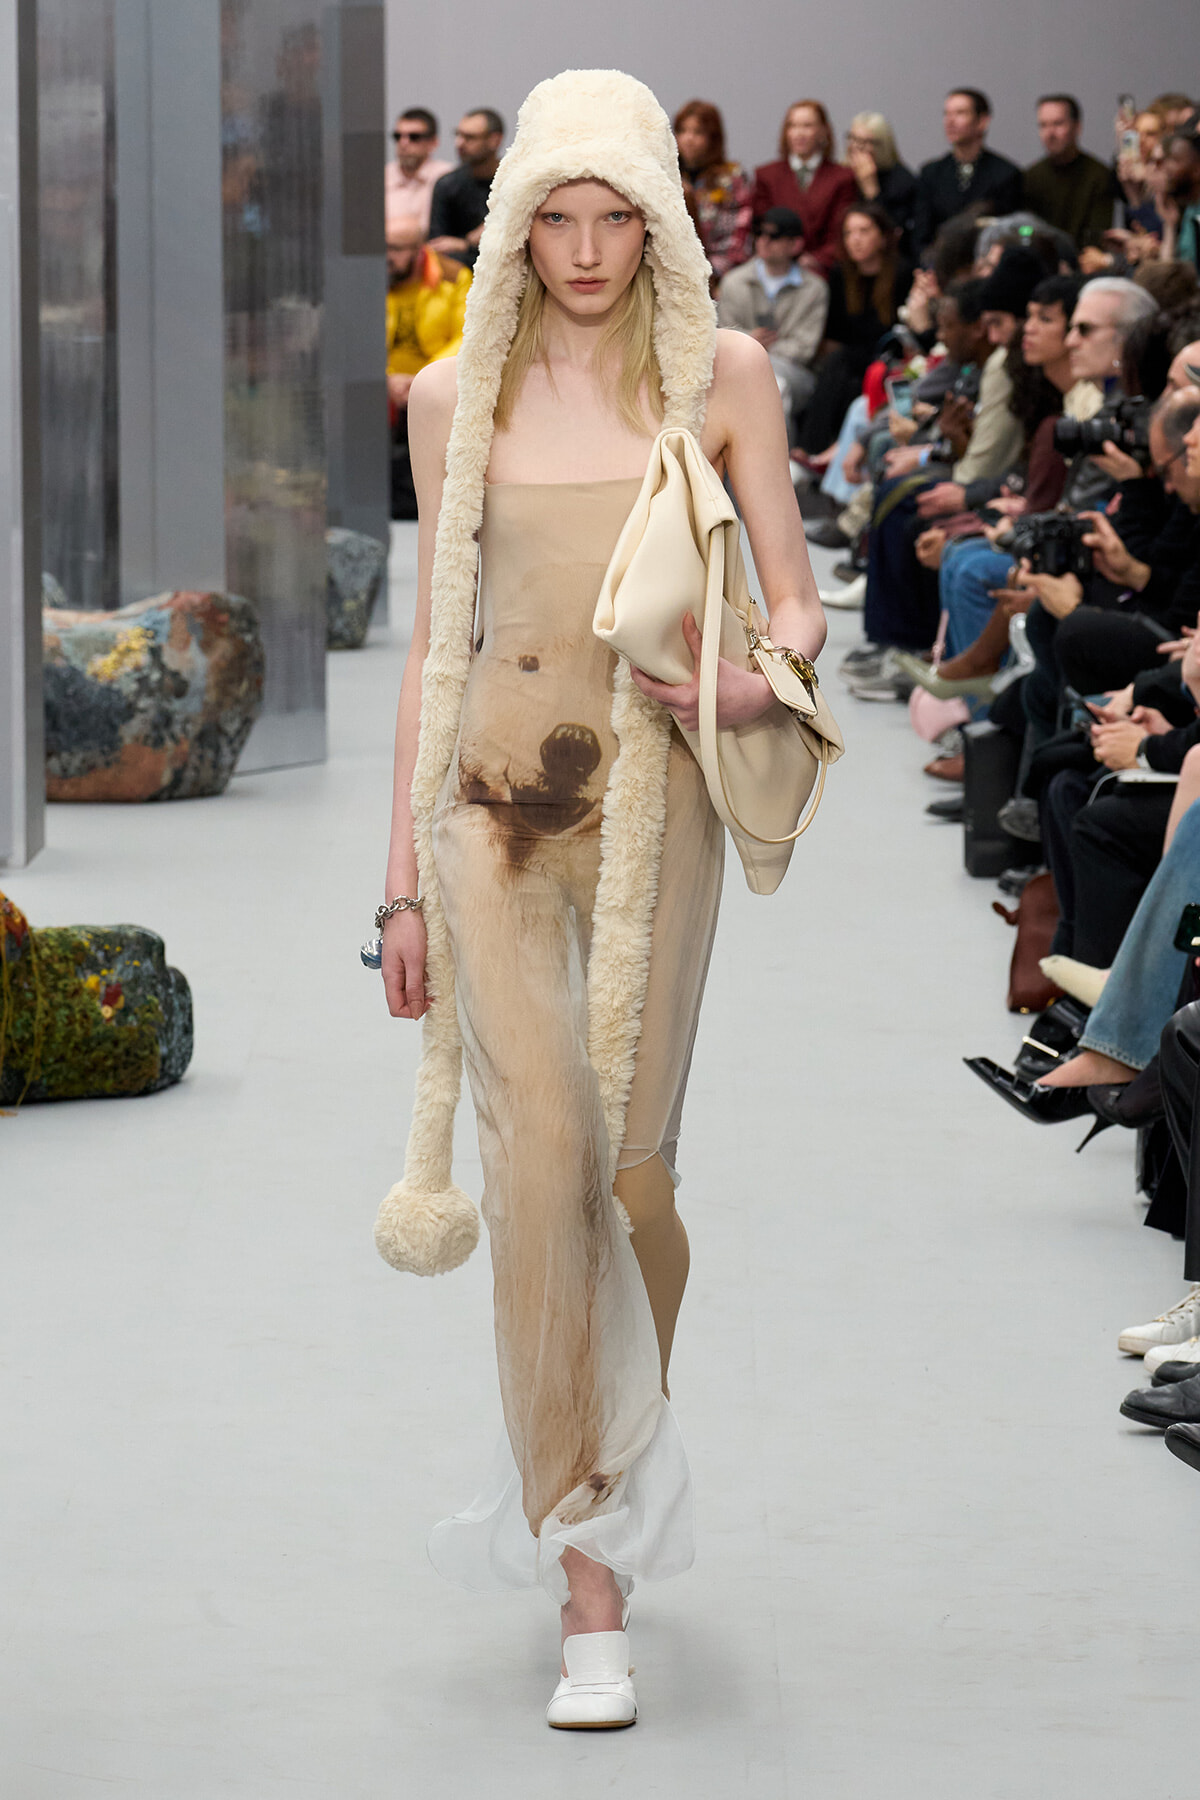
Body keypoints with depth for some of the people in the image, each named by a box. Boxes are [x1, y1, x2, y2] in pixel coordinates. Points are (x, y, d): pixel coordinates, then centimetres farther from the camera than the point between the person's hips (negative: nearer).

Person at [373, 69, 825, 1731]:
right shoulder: (456, 396, 7)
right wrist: (405, 877, 10)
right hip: (497, 798, 0)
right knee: (539, 1149, -13)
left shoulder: (720, 376, 4)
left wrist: (759, 680, -18)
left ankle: (624, 1447, 34)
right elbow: (434, 639, 11)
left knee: (629, 1169, 2)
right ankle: (591, 1591, -10)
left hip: (652, 800, 0)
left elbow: (795, 596, 6)